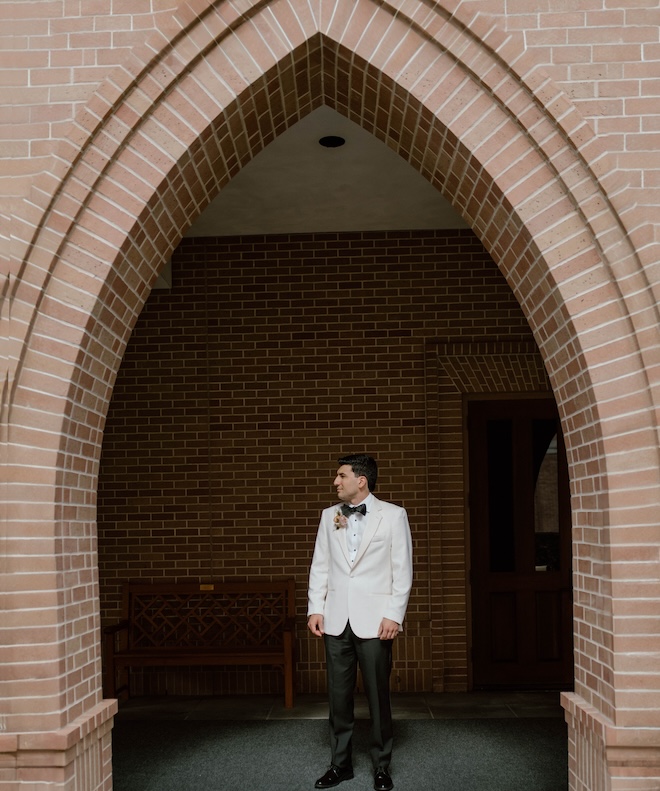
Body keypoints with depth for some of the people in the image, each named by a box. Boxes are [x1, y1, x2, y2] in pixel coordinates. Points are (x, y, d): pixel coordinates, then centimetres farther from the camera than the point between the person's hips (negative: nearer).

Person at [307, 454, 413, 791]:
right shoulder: (329, 515, 8)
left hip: (374, 620, -3)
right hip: (336, 620, 3)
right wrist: (315, 608, 2)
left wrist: (394, 615, -8)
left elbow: (402, 570, -3)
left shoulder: (393, 515, -3)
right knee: (338, 695, 10)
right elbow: (320, 565, 9)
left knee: (378, 696, 5)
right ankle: (340, 763, 23)